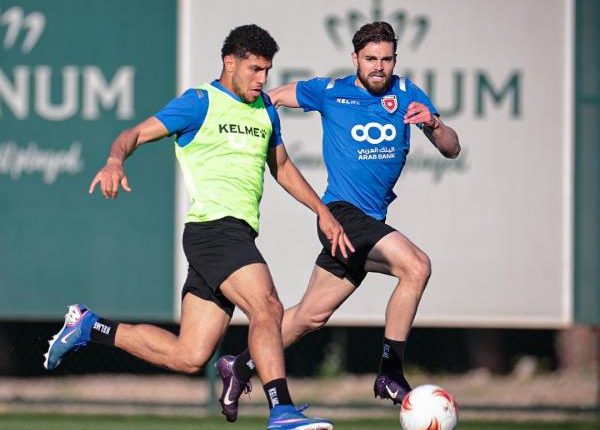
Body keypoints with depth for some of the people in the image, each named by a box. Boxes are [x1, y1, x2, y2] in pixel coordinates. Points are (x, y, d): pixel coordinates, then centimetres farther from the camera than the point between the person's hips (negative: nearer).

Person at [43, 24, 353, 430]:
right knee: (268, 309, -26)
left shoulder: (265, 108, 20)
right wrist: (115, 160, -27)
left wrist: (322, 211, 28)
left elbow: (281, 165, 34)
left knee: (189, 357, 4)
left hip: (236, 236, 8)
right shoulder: (200, 102, -1)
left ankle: (89, 327, 18)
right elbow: (136, 134, -5)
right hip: (214, 226, -8)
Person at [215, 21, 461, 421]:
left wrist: (434, 123, -17)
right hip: (343, 210, -5)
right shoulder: (330, 92, -2)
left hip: (370, 222, 5)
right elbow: (267, 98, 11)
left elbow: (452, 149, 3)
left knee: (312, 315, 12)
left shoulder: (407, 94, 7)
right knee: (416, 266, -26)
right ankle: (391, 373, -19)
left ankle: (241, 366, 30)